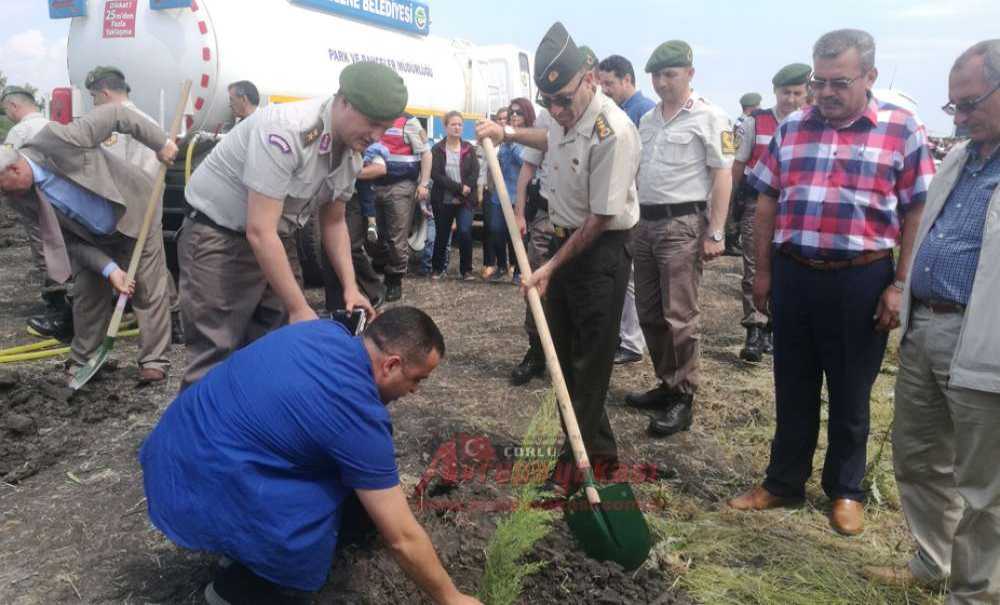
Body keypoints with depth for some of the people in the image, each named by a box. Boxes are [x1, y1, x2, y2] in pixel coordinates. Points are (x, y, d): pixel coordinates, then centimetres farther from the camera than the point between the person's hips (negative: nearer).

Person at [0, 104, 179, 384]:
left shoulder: (57, 140, -30)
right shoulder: (26, 196, -12)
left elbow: (116, 114, -22)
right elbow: (67, 238, -10)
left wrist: (161, 143, -21)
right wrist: (109, 268, -22)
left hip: (132, 214, -5)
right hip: (92, 239, 5)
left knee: (149, 291, -2)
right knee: (87, 292, 7)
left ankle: (154, 361, 8)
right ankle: (82, 361, 24)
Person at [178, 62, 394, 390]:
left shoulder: (351, 152, -4)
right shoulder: (285, 131, -30)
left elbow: (333, 222, 10)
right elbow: (259, 232, -31)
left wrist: (350, 287, -1)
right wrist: (299, 308, -27)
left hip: (275, 238, 8)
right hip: (218, 236, -7)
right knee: (215, 358, -8)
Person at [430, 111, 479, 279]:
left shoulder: (469, 148, 8)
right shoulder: (437, 149, 2)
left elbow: (475, 173, -2)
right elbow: (435, 174, -11)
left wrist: (464, 193, -15)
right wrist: (459, 188, -18)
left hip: (465, 200, 0)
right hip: (443, 200, 0)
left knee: (465, 232, -16)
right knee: (442, 235, 8)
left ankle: (466, 269, -2)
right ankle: (437, 268, 27)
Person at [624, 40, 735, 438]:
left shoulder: (709, 118, -5)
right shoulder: (647, 120, 16)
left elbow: (722, 177, -9)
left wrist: (715, 233, -15)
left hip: (683, 225, -7)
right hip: (645, 223, 8)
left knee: (680, 316, -6)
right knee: (649, 313, 12)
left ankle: (683, 399, 5)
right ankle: (667, 385, 26)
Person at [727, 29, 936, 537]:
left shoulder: (902, 130, -4)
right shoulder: (791, 128, 5)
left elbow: (917, 213, -4)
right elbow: (767, 204, 9)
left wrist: (900, 285, -9)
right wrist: (763, 271, 6)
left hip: (861, 280, -2)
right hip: (794, 275, 3)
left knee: (850, 395, 11)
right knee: (793, 389, 13)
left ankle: (846, 490, 30)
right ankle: (784, 481, 28)